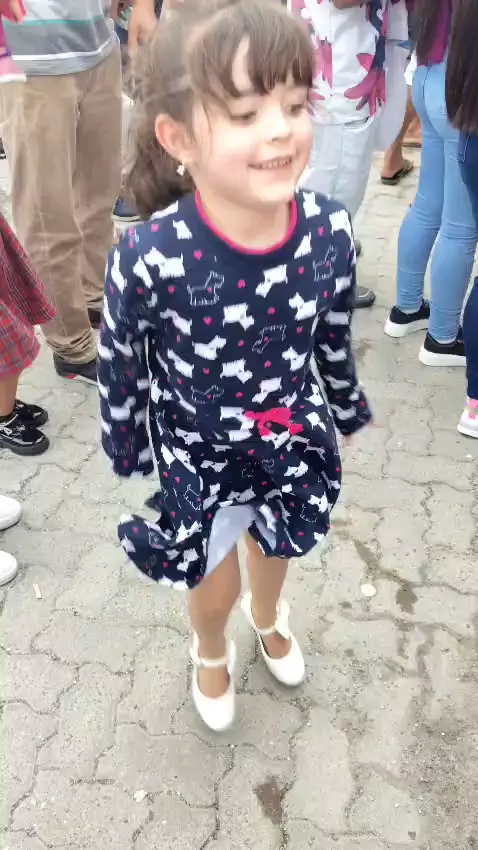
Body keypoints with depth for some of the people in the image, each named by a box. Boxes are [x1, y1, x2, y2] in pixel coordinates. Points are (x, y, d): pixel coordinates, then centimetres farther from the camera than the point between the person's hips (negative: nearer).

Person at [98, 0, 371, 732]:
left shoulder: (329, 231, -22)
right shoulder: (150, 260, -32)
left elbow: (335, 337, -3)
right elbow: (121, 369, -15)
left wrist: (349, 410, 12)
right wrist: (129, 458, -1)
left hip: (292, 441, 3)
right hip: (196, 455, -3)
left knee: (275, 546, 31)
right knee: (212, 583, 22)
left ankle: (267, 618, 68)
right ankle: (212, 653, 60)